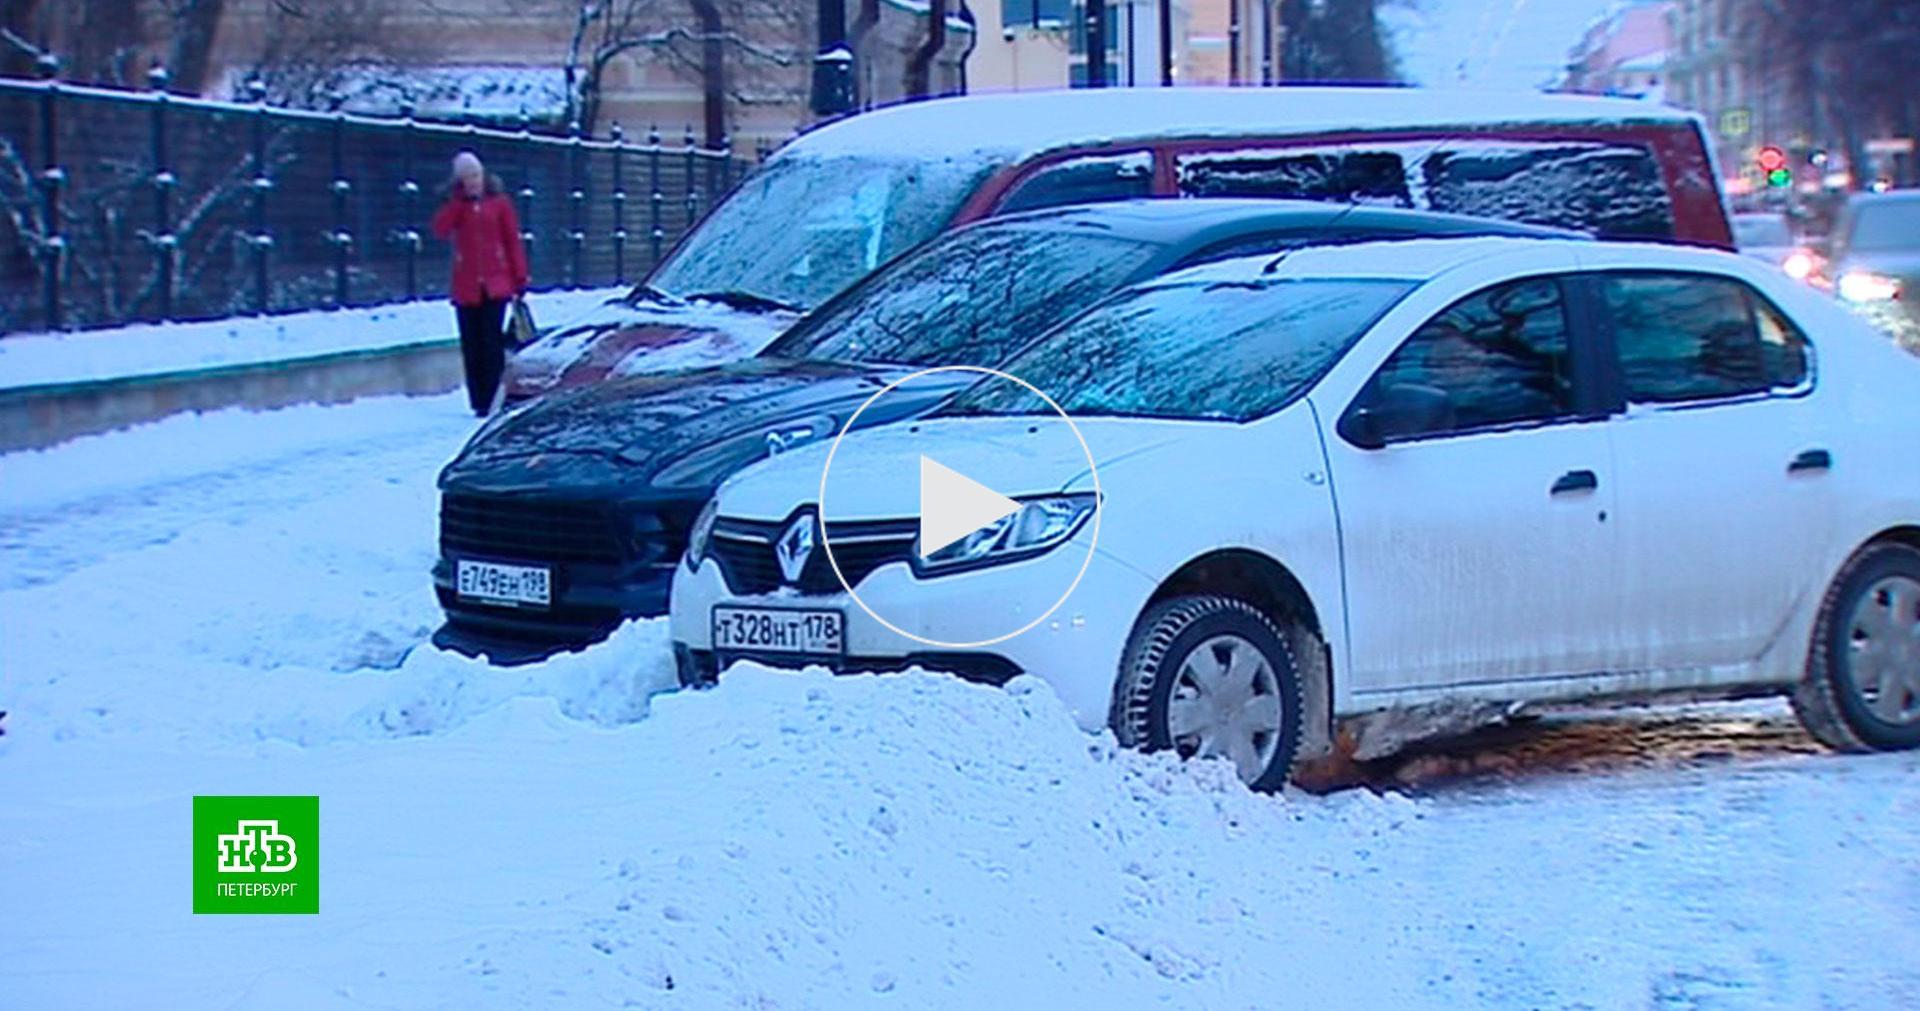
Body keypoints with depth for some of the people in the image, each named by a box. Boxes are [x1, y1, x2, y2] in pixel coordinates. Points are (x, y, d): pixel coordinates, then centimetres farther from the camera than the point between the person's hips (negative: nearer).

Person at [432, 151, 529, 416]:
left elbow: (513, 241, 4)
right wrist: (459, 200, -11)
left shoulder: (499, 202, 4)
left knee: (491, 341, -9)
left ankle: (491, 399, -8)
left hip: (495, 284, -3)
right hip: (466, 287, 3)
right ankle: (479, 402, 7)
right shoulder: (456, 206, 10)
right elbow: (440, 229, -8)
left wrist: (520, 278, 0)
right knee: (471, 345, 3)